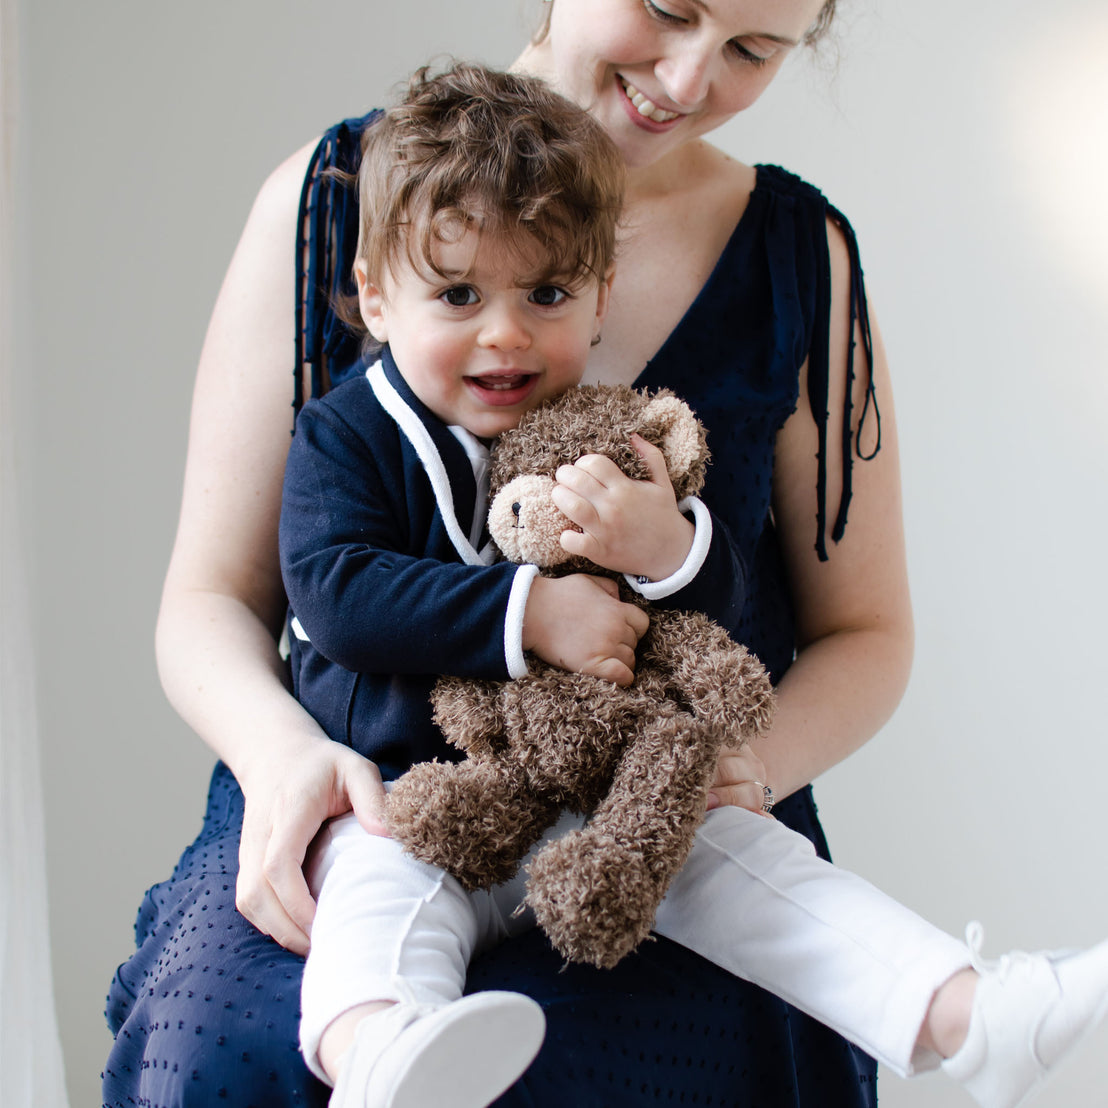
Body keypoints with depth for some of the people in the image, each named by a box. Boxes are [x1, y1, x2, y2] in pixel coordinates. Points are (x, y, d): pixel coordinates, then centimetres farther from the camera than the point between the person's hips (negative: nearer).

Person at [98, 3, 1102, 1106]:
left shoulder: (801, 252, 8)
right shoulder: (335, 195, 3)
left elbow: (863, 631, 12)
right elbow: (209, 598, 4)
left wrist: (756, 757, -10)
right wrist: (278, 747, -18)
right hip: (379, 797, 0)